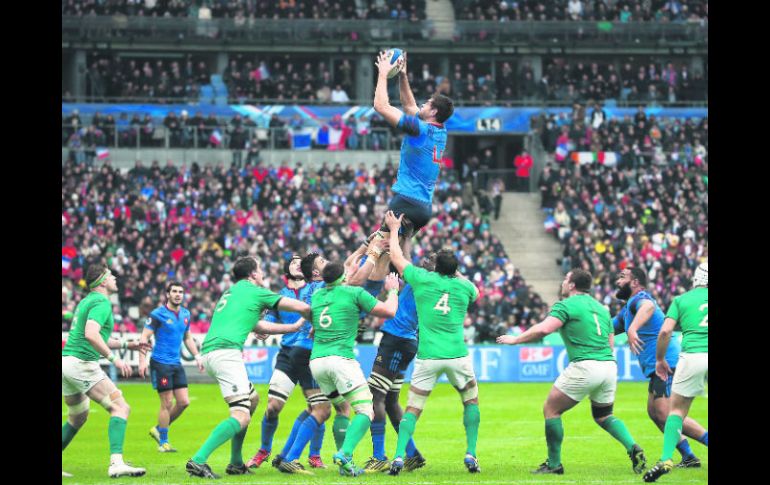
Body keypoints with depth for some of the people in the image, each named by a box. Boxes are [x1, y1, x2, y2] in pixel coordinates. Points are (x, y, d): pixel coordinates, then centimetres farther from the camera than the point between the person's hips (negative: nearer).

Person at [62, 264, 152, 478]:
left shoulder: (86, 301, 22)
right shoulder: (101, 302, -10)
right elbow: (91, 335, -25)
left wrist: (127, 345, 30)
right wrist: (113, 358, -24)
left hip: (67, 362, 10)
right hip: (82, 364, -10)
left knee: (77, 418, 25)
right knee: (120, 408, -13)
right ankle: (116, 463, -28)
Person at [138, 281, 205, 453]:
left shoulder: (185, 314, 10)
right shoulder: (158, 314, -9)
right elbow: (144, 337, -10)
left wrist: (197, 356, 16)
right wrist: (142, 361, -19)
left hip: (176, 364, 7)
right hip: (160, 363, -7)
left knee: (184, 402, 2)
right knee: (167, 403, -6)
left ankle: (158, 429, 21)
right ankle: (163, 442, 6)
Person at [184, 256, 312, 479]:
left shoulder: (231, 292, 29)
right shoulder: (255, 291, 6)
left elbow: (258, 326, 37)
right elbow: (301, 307, 9)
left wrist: (295, 327, 41)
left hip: (209, 352, 9)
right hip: (226, 350, -9)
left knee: (252, 399, 25)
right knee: (241, 416, -14)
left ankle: (236, 463, 22)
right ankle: (198, 460, -28)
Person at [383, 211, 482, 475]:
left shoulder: (423, 279, 0)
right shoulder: (464, 287, 4)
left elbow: (396, 258, 13)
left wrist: (394, 229, 25)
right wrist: (455, 271, 34)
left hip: (427, 358, -1)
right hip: (458, 355, 1)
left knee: (413, 409, 5)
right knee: (471, 401, 19)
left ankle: (399, 457, -9)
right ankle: (471, 455, 9)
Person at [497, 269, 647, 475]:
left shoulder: (566, 305, -2)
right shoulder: (601, 308, 20)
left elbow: (543, 329, -15)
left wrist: (516, 339, -4)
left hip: (584, 367, -7)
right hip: (609, 366, 7)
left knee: (551, 410, 7)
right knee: (603, 416, 24)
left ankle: (554, 464, 8)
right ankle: (633, 447, 0)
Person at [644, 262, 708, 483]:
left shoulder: (681, 299, 13)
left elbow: (665, 331, 3)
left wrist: (660, 359, 14)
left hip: (692, 356, -1)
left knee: (677, 411, 10)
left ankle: (666, 458, -6)